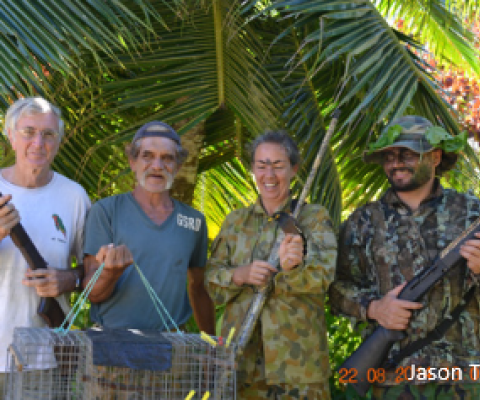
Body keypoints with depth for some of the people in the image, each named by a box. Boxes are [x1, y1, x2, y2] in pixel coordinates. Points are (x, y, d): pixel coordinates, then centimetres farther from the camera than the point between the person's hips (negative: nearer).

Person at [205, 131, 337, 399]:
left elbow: (323, 274, -12)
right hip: (241, 356, 2)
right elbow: (211, 283, 9)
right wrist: (240, 275, -13)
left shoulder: (314, 217, 4)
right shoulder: (235, 221, 13)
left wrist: (294, 266, -34)